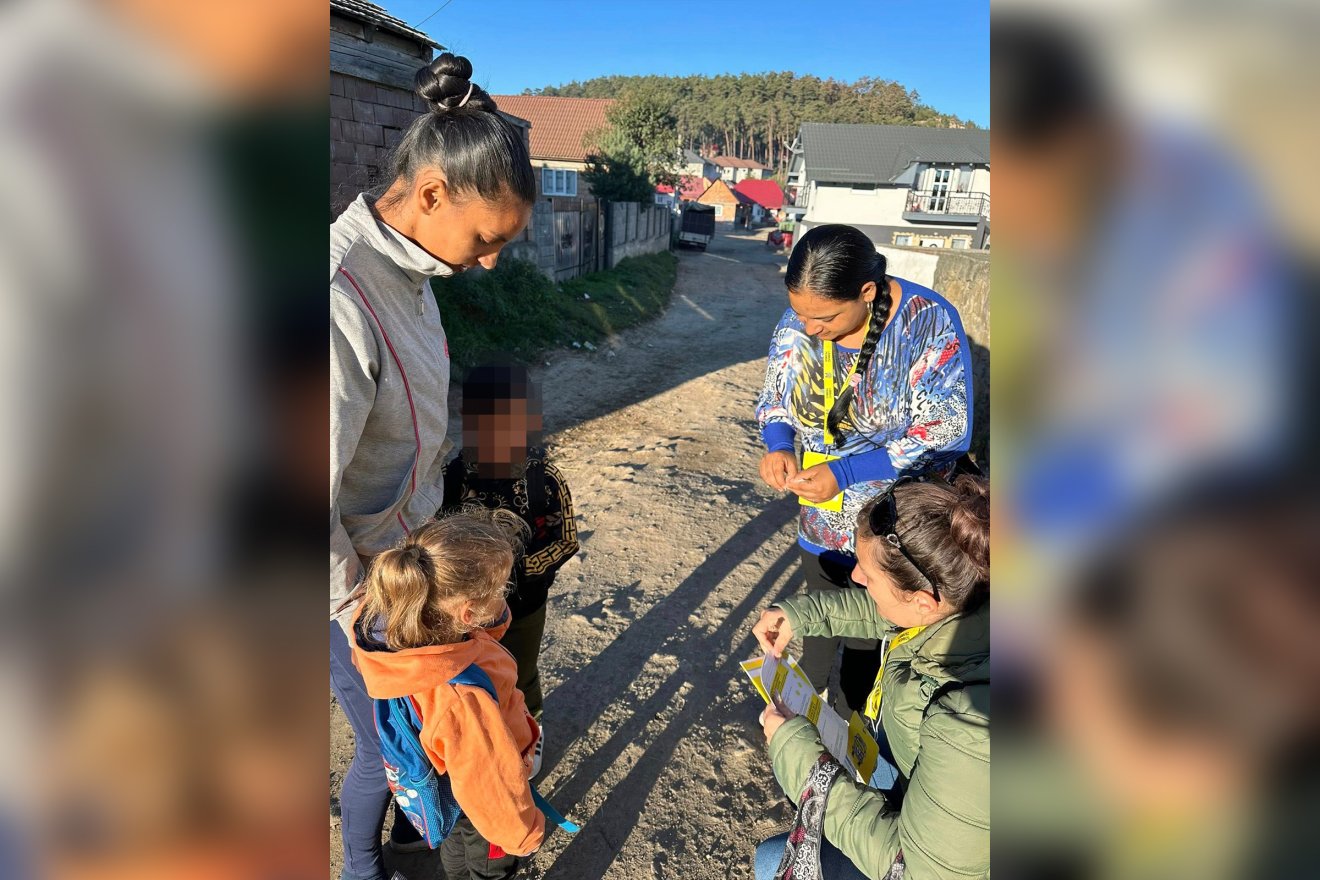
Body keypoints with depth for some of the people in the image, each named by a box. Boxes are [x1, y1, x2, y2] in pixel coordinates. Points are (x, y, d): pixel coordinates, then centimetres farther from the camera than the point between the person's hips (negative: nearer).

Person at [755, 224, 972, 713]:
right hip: (822, 520, 4)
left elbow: (944, 436, -24)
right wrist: (777, 445, -19)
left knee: (867, 639, 14)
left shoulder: (930, 325, -25)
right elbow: (774, 399, 3)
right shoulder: (798, 323, -11)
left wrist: (843, 474, -29)